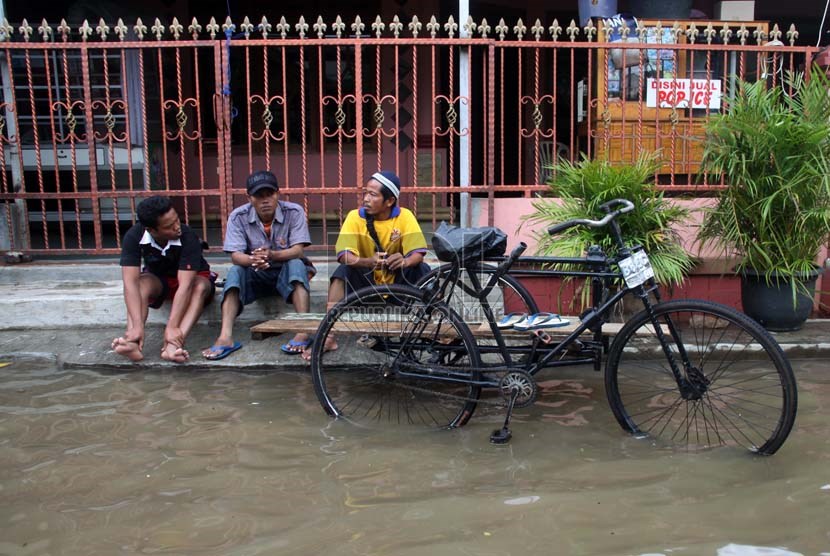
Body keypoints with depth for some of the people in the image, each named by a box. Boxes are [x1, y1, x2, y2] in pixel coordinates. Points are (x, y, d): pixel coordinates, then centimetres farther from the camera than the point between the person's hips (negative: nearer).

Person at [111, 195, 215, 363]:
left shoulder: (188, 237, -33)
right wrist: (137, 326, -47)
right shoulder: (134, 237, -26)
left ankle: (174, 345, -53)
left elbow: (185, 285, -39)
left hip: (191, 278, -1)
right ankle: (132, 342, -49)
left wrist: (172, 327, -49)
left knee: (201, 287, -35)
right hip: (158, 279, 2)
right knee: (142, 283, -32)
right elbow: (130, 282, -34)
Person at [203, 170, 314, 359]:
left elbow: (297, 251, -21)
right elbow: (236, 256, -17)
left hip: (286, 273, -1)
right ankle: (225, 337, -40)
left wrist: (272, 255, -42)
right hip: (256, 275, 1)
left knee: (296, 264, -33)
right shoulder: (238, 217, -10)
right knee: (235, 271, -28)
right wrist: (252, 260, -42)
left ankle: (303, 332, -44)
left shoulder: (294, 212, -13)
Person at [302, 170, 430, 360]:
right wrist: (368, 262, -45)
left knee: (422, 269, -25)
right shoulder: (355, 217, -11)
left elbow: (417, 254, -18)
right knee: (343, 271, -28)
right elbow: (344, 256, -23)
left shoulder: (404, 216, -10)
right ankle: (328, 336, -31)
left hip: (396, 282, 0)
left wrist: (405, 261, -43)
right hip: (366, 281, 0)